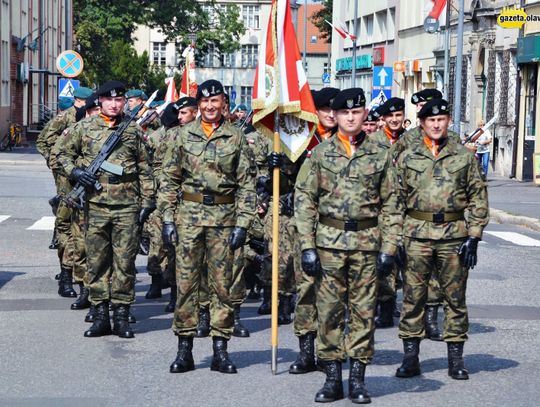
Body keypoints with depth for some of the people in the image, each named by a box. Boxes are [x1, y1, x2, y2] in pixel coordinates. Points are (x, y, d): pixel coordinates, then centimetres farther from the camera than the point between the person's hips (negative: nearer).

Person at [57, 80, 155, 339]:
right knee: (97, 261, 4)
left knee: (125, 262, 1)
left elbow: (144, 169, 9)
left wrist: (148, 201, 4)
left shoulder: (133, 131, 7)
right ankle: (100, 315, 12)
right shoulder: (84, 128, 6)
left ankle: (121, 315, 8)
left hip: (127, 206, 0)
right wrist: (74, 171, -6)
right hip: (95, 205, 0)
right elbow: (64, 155, 14)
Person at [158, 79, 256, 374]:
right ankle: (184, 350, 8)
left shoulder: (236, 138, 4)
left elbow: (247, 184, 4)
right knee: (186, 282, 1)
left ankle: (220, 351, 10)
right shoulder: (184, 135, 5)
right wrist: (168, 218, -1)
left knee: (222, 284, 3)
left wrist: (242, 224, -3)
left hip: (224, 217, 0)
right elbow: (169, 180, 6)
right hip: (189, 214, 0)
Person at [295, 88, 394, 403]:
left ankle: (358, 378, 12)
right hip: (329, 242, -1)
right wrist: (307, 245, -5)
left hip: (366, 243, 1)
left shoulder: (379, 155, 7)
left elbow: (388, 204, 10)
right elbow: (304, 200, 2)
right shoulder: (320, 153, 4)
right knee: (329, 311, 2)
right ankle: (333, 378, 10)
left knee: (364, 311, 3)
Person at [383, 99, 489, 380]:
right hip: (417, 235, 0)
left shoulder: (464, 156, 7)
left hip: (454, 234, 0)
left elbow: (478, 198, 7)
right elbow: (395, 202, 7)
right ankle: (410, 357, 9)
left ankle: (456, 358, 12)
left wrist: (473, 237, -2)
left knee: (455, 296, 4)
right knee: (413, 296, 1)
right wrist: (390, 245, 2)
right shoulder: (407, 157, 7)